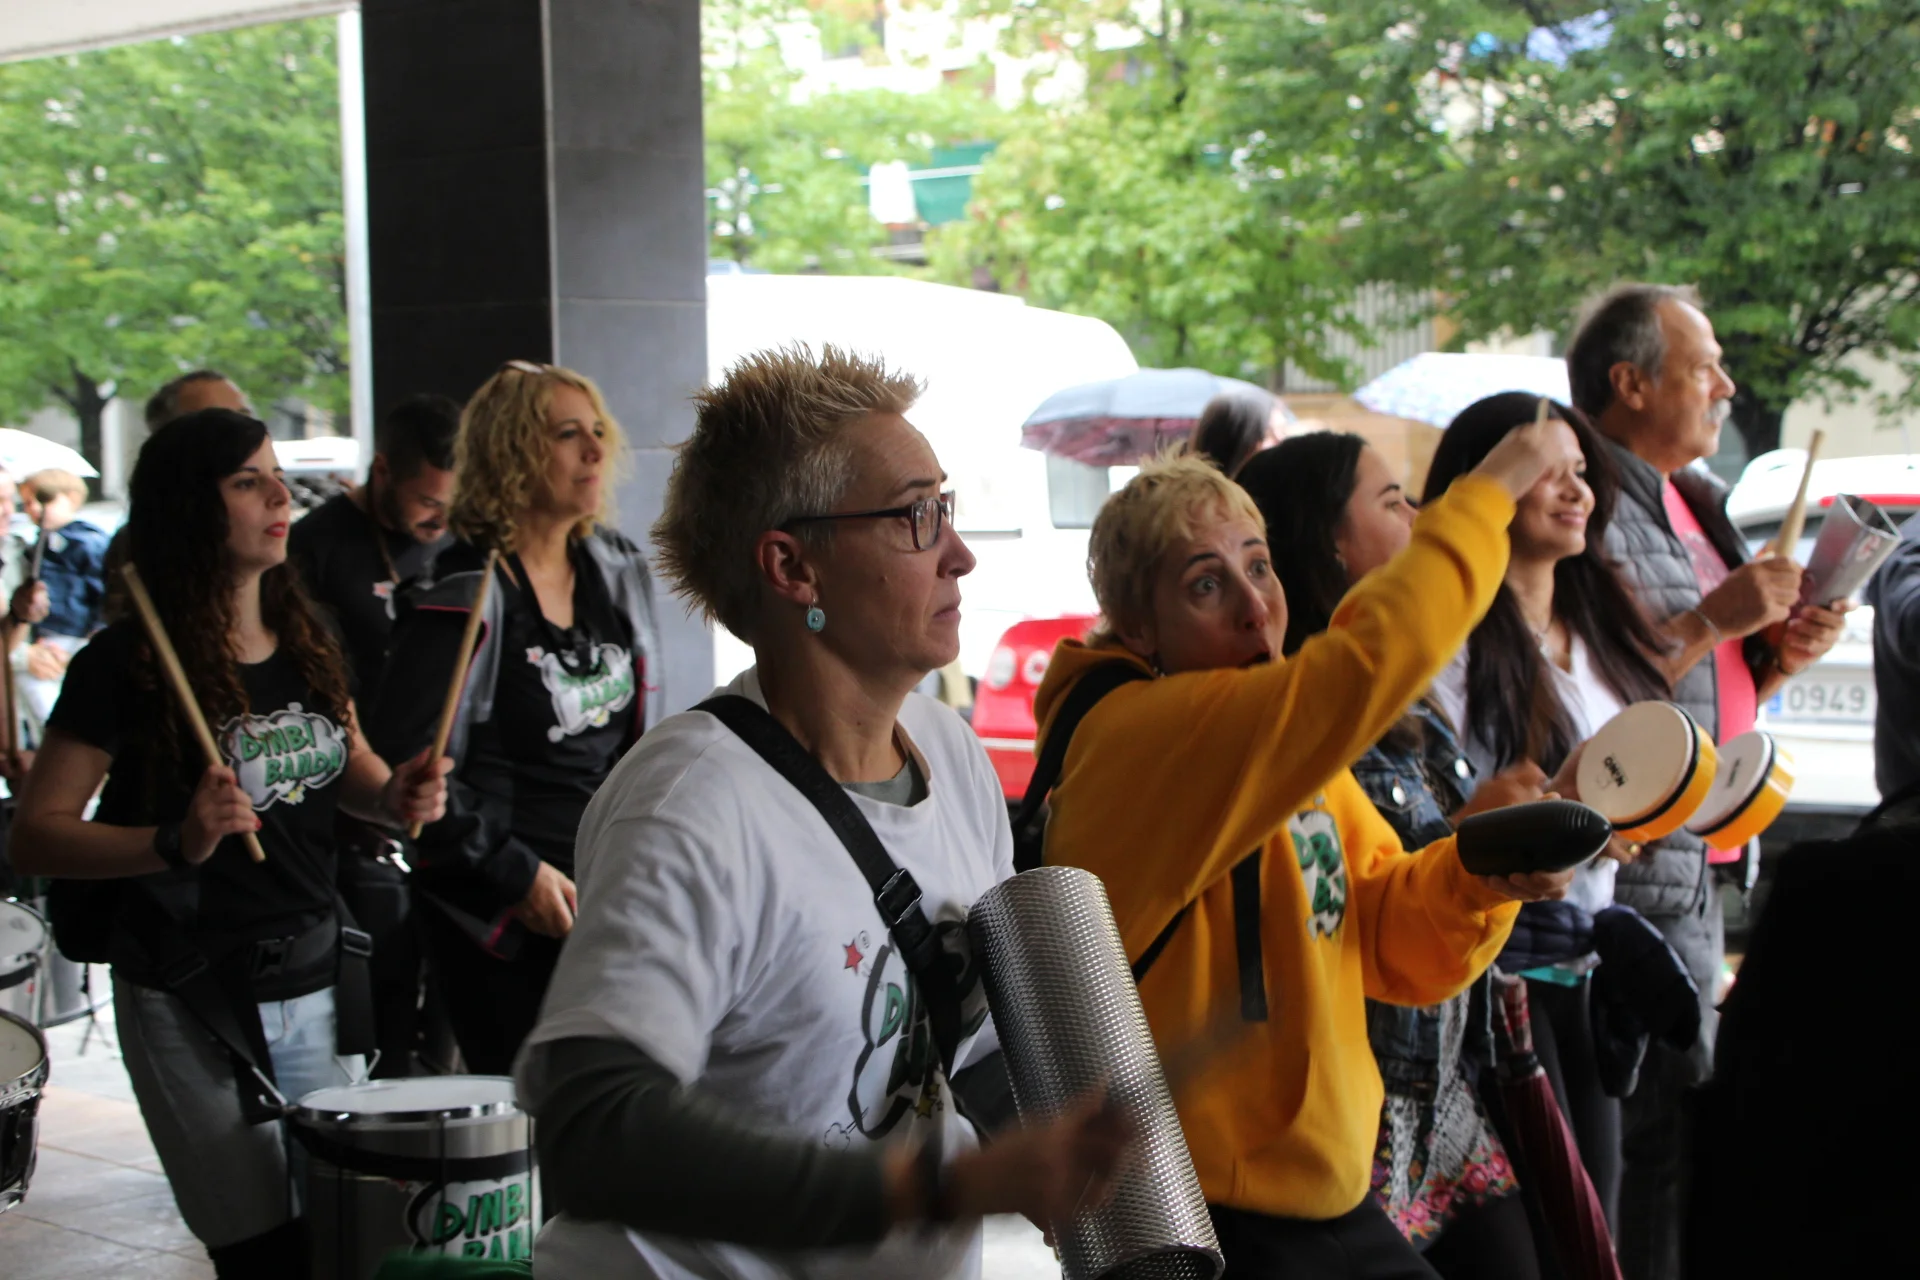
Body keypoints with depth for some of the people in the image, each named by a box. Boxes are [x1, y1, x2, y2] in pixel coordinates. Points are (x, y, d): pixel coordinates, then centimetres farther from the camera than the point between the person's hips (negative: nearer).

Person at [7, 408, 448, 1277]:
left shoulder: (306, 641, 5)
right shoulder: (125, 665, -13)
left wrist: (398, 795, -4)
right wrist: (178, 844, -30)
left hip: (314, 983, 6)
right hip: (193, 1003, -6)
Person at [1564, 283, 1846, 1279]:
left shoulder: (1689, 505, 16)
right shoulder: (1598, 508, -14)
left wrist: (1778, 655, 4)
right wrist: (1716, 619, -18)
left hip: (1693, 864, 10)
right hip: (1635, 869, -10)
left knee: (1686, 1109, 15)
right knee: (1658, 1124, -8)